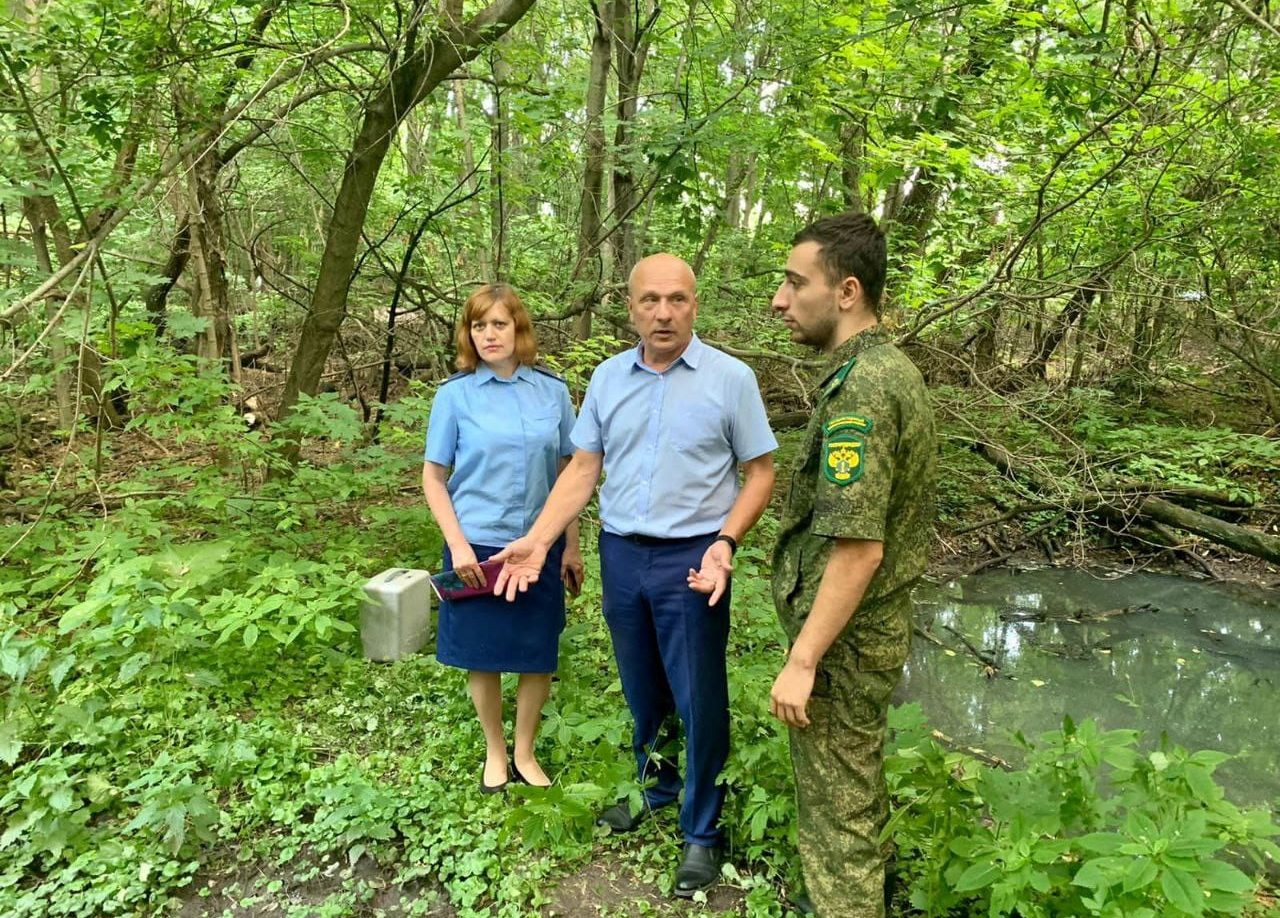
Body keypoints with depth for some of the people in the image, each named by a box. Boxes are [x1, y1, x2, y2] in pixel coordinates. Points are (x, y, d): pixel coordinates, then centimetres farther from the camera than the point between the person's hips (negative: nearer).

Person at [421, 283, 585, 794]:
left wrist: (572, 545, 5)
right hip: (479, 546, -1)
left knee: (539, 657, 10)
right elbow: (433, 475, -2)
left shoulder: (552, 391, 0)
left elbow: (567, 471, 5)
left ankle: (525, 754, 32)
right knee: (484, 657, 10)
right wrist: (458, 544, -10)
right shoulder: (456, 394, -5)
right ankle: (495, 753, 33)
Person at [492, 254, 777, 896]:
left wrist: (725, 543, -18)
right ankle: (653, 787, 43)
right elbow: (583, 468, 5)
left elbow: (760, 472, -4)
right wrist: (538, 540, -6)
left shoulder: (730, 378, -7)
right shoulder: (608, 377, 4)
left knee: (699, 699, 4)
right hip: (620, 554, 4)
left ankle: (701, 831, 23)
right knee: (641, 692, 19)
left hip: (690, 559, -4)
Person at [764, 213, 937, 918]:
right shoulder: (893, 368, 7)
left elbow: (857, 547, -28)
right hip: (877, 623, 10)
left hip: (843, 636, -10)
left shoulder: (859, 388, -25)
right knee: (858, 784, 26)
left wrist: (802, 660, -22)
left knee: (834, 805, 7)